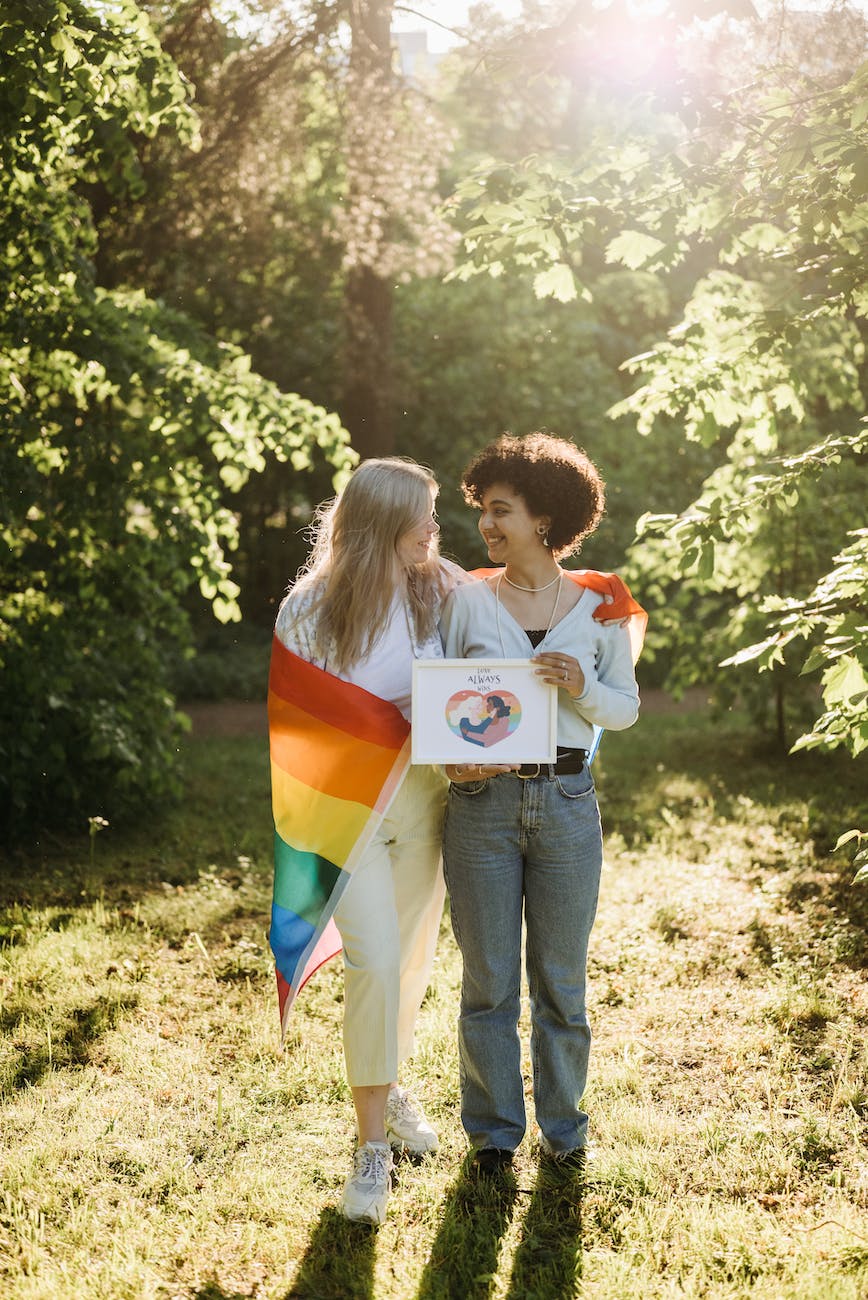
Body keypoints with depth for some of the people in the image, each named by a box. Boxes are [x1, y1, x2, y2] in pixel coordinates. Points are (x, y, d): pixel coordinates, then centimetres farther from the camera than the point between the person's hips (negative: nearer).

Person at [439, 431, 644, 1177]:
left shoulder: (599, 605, 3)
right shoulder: (467, 600, 2)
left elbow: (627, 708, 6)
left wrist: (580, 685, -15)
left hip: (567, 805, 0)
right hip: (483, 803, 0)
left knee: (561, 977, 11)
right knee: (488, 979, 8)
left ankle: (563, 1124, 28)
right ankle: (494, 1129, 24)